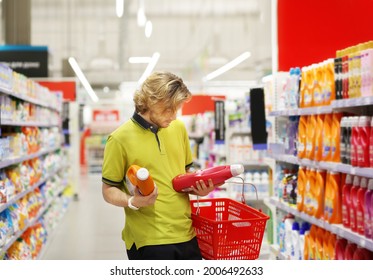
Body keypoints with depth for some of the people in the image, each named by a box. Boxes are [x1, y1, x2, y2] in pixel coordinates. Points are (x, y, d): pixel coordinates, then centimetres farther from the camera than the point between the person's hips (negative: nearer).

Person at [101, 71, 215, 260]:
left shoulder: (179, 128, 8)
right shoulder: (120, 139, -9)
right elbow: (108, 190, -5)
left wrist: (198, 187, -1)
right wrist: (132, 202, -24)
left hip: (186, 234, 6)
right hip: (148, 240, -6)